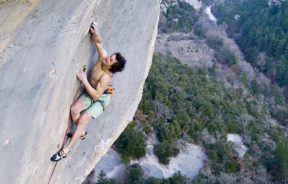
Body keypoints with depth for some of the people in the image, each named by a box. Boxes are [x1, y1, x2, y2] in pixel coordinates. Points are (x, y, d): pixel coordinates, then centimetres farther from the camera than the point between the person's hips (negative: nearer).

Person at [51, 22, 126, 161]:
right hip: (90, 93, 7)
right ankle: (81, 132, 13)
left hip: (101, 99, -7)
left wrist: (84, 80, -37)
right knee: (74, 109, -13)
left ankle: (67, 149, -8)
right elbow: (99, 42, -9)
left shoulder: (106, 77, -35)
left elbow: (96, 95, -36)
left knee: (83, 119, -17)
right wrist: (94, 32, -30)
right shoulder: (103, 56, -19)